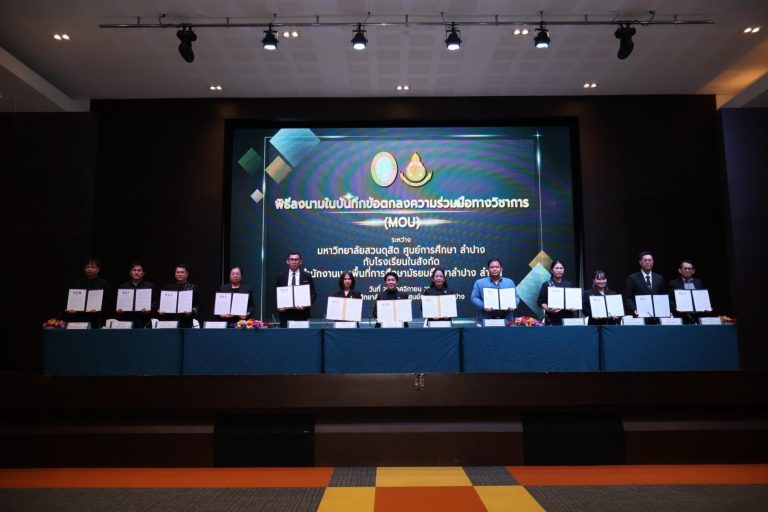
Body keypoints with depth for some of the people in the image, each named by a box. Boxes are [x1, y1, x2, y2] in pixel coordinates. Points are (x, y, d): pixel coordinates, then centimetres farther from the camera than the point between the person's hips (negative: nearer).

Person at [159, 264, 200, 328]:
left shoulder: (193, 288, 7)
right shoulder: (169, 287, 14)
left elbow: (197, 305, 3)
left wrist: (192, 311, -15)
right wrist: (160, 310, -3)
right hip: (170, 321, 2)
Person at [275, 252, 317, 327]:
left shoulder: (307, 276, 5)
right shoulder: (280, 276, 8)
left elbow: (313, 294, 3)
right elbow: (276, 294, 10)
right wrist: (279, 306, -7)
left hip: (302, 313, -1)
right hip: (285, 313, 1)